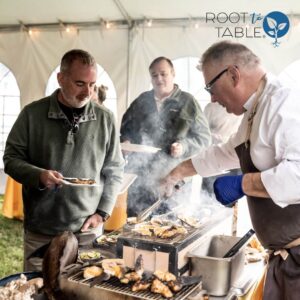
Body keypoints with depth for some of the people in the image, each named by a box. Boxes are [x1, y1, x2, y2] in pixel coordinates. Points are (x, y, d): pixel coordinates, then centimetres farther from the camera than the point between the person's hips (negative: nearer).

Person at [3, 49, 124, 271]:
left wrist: (103, 212, -2)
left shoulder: (105, 119, -1)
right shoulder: (33, 114, -4)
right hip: (39, 232, 0)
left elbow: (114, 170, 6)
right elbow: (12, 158, 1)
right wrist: (38, 175, -18)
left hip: (88, 231, 1)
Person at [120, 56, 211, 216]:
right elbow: (125, 126, 25)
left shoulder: (187, 102, 3)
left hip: (172, 179, -3)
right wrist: (125, 141, 4)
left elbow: (204, 136, 2)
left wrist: (185, 146, -15)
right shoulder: (142, 100, 14)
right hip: (139, 176, 4)